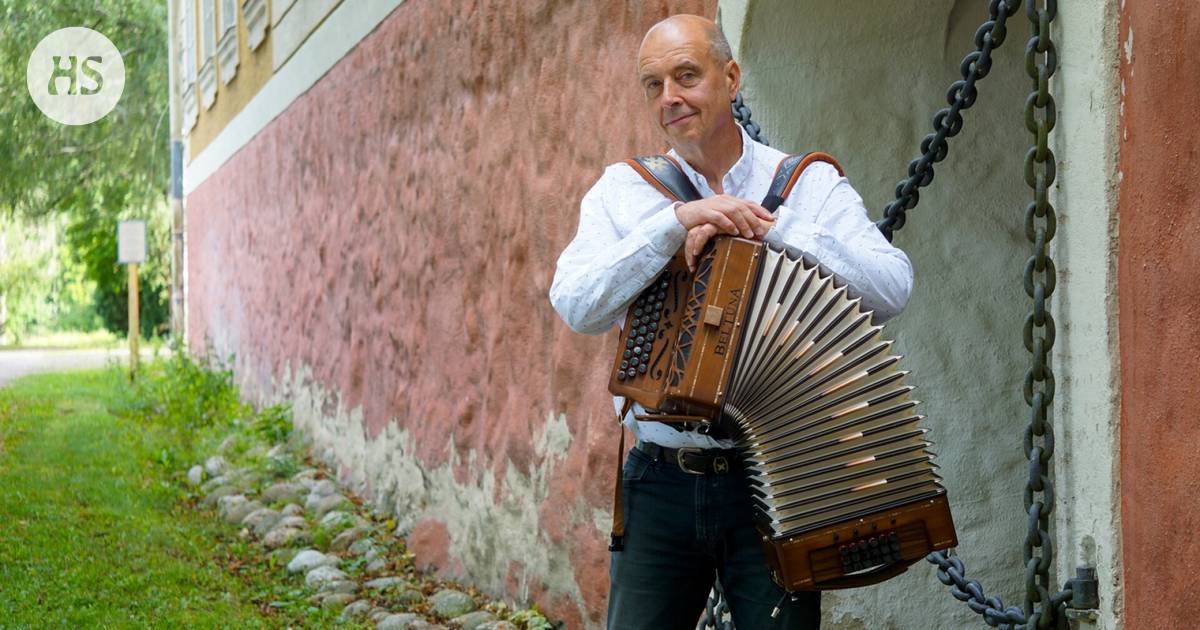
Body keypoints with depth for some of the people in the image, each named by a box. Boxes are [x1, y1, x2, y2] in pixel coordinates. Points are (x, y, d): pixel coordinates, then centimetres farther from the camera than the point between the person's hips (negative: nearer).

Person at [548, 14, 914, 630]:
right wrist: (677, 221, -18)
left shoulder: (813, 185, 3)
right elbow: (576, 305, -9)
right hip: (660, 482, 1)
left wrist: (769, 224, -17)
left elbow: (892, 288, -12)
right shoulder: (623, 190, 7)